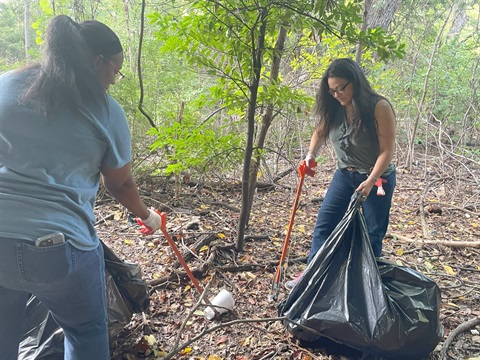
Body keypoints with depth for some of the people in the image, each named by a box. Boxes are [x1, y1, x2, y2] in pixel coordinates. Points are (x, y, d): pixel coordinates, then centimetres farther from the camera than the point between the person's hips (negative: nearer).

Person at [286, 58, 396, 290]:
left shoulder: (379, 107, -21)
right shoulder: (334, 108, -6)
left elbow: (387, 150, -21)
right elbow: (320, 132, 10)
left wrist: (371, 181, -29)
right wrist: (311, 155, -7)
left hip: (378, 178, -5)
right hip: (344, 175, 5)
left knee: (373, 233, 5)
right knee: (324, 223, 3)